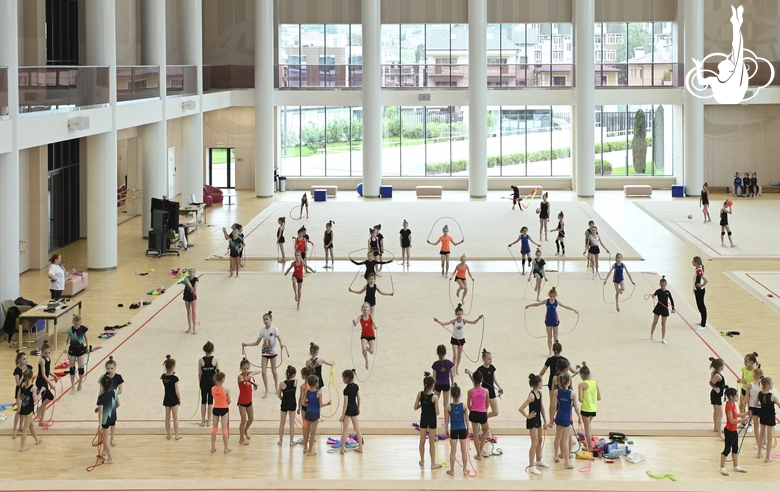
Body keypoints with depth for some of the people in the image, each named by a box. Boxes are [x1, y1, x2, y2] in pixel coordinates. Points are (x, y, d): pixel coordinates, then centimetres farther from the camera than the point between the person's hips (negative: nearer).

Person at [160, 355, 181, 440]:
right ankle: (177, 435, 11)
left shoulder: (163, 376, -5)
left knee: (167, 417, 13)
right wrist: (179, 399, -2)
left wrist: (171, 373, 12)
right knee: (175, 418, 6)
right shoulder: (175, 378, -21)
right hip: (174, 399, -5)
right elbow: (177, 391, -18)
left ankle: (168, 435, 19)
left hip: (166, 399, 5)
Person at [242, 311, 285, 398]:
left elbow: (279, 339, -20)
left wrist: (281, 344, -43)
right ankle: (266, 391, 6)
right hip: (265, 353, 3)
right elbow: (257, 343, 7)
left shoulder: (274, 329, -10)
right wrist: (246, 344, -2)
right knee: (263, 372, -3)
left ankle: (276, 387, 29)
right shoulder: (262, 331, 2)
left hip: (273, 352, -3)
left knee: (274, 371, 9)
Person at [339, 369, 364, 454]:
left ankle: (342, 449, 5)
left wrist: (342, 415, -13)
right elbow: (359, 398, 8)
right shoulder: (356, 386, 0)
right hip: (354, 408, 7)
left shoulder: (346, 390, -20)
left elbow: (345, 403, -18)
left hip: (348, 409, -7)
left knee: (345, 430, 0)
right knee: (357, 428, 13)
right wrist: (358, 408, 21)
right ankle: (360, 447, 19)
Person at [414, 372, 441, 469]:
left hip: (423, 418, 3)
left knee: (422, 441, 18)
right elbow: (437, 412, -17)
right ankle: (433, 463, 15)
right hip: (432, 419, -3)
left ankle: (422, 460, 31)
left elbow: (416, 407, -5)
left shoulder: (420, 394, -11)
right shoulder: (434, 397, -22)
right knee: (432, 442, 8)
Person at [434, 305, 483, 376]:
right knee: (455, 355, -7)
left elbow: (473, 322, -21)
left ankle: (457, 369, 29)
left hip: (461, 339, 2)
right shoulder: (454, 321, -17)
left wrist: (478, 318, -39)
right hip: (454, 339, -2)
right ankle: (453, 369, 5)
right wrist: (438, 321, -42)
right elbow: (444, 324, -25)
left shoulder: (464, 321, -13)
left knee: (459, 355, 12)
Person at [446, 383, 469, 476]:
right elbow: (466, 419, -2)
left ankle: (452, 470, 17)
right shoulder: (464, 406, -9)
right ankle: (465, 470, 20)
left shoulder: (448, 407, -13)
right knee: (464, 451, 12)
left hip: (453, 430, -1)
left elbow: (447, 420, -6)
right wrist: (467, 429, 12)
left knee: (453, 451, 9)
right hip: (462, 430, 1)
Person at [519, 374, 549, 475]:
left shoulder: (539, 393, 2)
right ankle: (531, 466, 1)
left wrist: (545, 421, 11)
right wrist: (528, 416, -17)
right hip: (532, 421, -9)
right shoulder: (531, 395, -25)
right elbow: (521, 408, -30)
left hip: (538, 420, 9)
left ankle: (538, 460, 41)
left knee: (540, 441, 23)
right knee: (535, 444, -5)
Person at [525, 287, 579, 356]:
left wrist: (574, 310, -5)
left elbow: (565, 306, -3)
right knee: (549, 337, 8)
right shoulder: (546, 301, -8)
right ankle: (550, 351, 15)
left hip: (555, 320, -1)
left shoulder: (557, 302, -9)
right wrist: (529, 305, 1)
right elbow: (537, 304, 1)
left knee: (555, 337, 7)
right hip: (548, 320, 1)